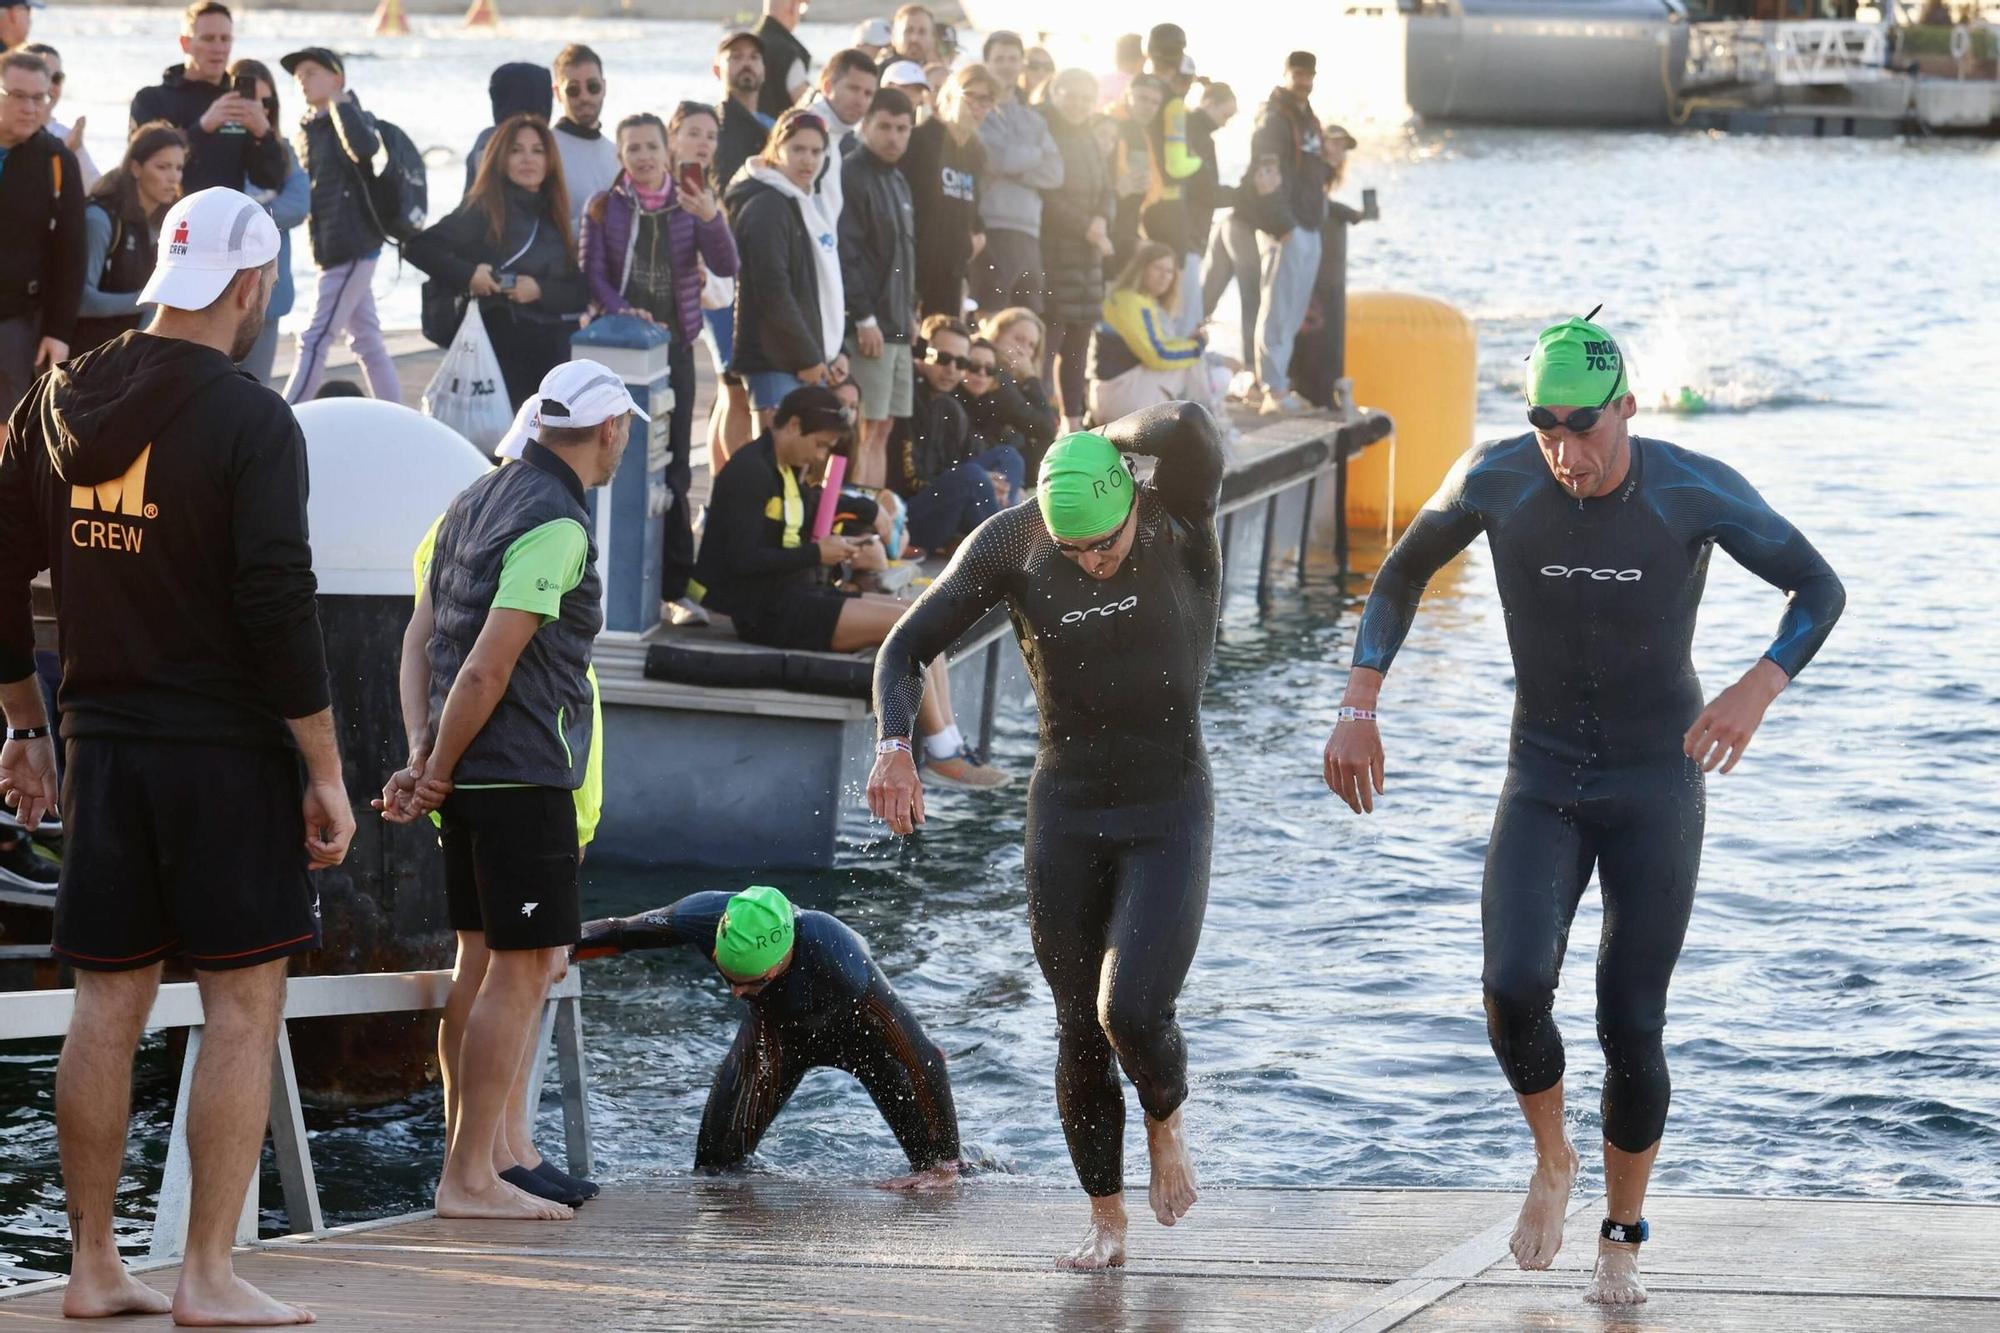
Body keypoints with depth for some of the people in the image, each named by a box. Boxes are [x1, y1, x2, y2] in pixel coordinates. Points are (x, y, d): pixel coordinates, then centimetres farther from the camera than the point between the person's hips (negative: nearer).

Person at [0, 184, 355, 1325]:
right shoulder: (248, 419, -12)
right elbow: (281, 601, -17)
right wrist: (326, 773, -12)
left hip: (102, 747, 6)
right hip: (228, 749, -6)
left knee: (110, 1006, 10)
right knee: (244, 1005, 0)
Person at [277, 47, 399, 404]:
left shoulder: (352, 119, -9)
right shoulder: (308, 128, 15)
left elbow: (364, 148, -32)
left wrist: (339, 102, -20)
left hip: (353, 244, -9)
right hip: (332, 248, 9)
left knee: (315, 341, -10)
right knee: (366, 340, 11)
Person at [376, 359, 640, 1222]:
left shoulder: (478, 500, 13)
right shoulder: (556, 528, -16)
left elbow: (419, 636, 11)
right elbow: (488, 667, -20)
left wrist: (422, 757, 3)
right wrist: (436, 773, -9)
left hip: (468, 778, 9)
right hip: (521, 776, -9)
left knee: (483, 959, 16)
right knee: (523, 969, -6)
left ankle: (472, 1154, 22)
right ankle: (470, 1177, -6)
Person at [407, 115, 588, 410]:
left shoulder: (553, 218, 12)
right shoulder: (484, 211, -2)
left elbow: (580, 293, 7)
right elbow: (417, 247, -8)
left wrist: (541, 290, -11)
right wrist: (467, 274, -19)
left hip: (553, 356, 5)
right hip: (501, 351, -5)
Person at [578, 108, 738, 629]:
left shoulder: (691, 204, 6)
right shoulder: (603, 208, 6)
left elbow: (725, 267, -7)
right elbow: (592, 274, -2)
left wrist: (711, 220, -26)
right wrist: (620, 312, -21)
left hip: (672, 346, 1)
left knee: (674, 465, -1)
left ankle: (675, 586, 0)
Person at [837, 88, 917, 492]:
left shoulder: (897, 181, 19)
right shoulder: (851, 178, -11)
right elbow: (845, 254, -18)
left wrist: (910, 311, 17)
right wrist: (864, 318, -20)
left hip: (897, 326, 9)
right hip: (867, 326, -9)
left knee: (881, 431, 10)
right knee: (867, 429, -10)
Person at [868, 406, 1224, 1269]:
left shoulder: (1182, 525, -15)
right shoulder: (1012, 545, -9)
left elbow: (1189, 427, -37)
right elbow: (908, 646, -4)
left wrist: (1111, 441, -17)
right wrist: (894, 744, -22)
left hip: (1168, 814, -3)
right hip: (1066, 809, 3)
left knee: (1131, 1011, -19)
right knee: (1078, 1029, 6)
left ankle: (1167, 1117, 15)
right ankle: (1106, 1222, 23)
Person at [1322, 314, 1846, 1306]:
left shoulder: (1696, 491, -18)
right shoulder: (1495, 480, -13)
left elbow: (1820, 591, -8)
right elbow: (1401, 576, 4)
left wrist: (1759, 688, -27)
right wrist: (1358, 705, -7)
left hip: (1657, 783, -1)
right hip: (1542, 781, 1)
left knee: (1630, 1027, -4)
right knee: (1514, 989, -21)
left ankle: (1623, 1237, 20)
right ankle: (1551, 1161, 10)